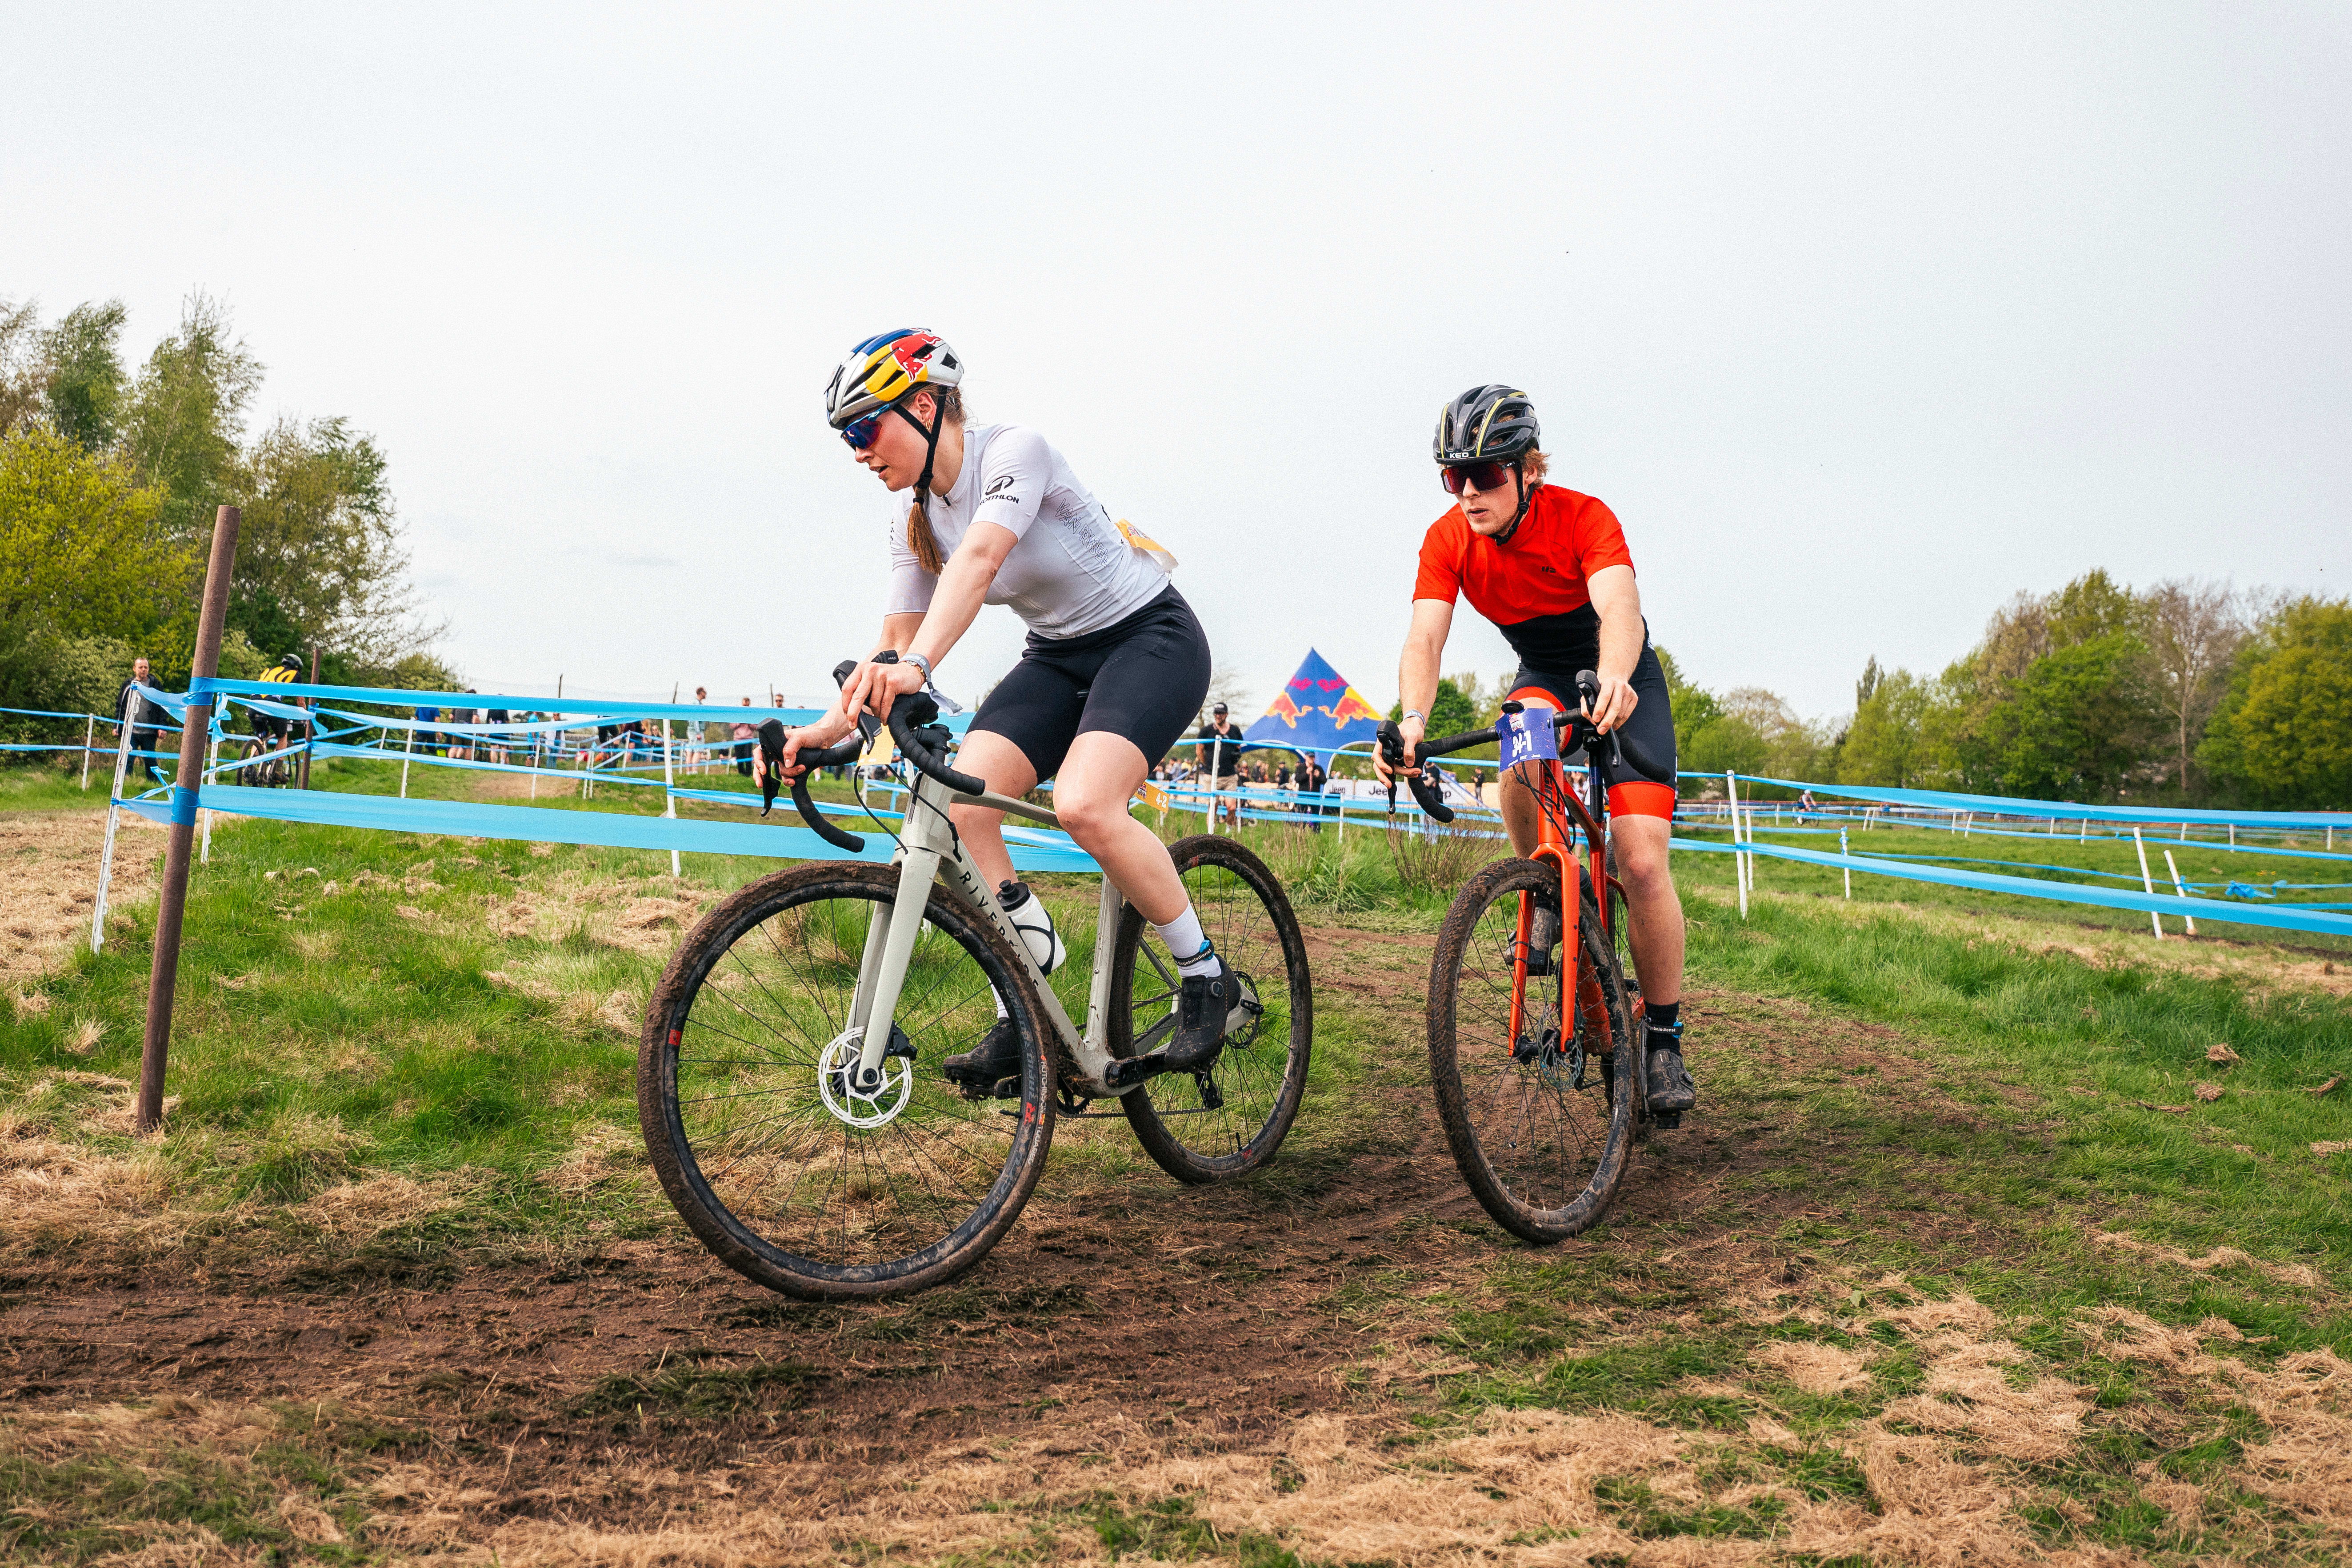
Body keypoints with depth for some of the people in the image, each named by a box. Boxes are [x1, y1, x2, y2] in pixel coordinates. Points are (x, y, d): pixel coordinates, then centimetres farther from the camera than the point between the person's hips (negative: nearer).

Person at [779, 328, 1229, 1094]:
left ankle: (1206, 977, -11)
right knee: (960, 807, -16)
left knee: (1084, 805, -31)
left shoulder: (1014, 450, -21)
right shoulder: (914, 515, 1)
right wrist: (828, 726, -15)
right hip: (1059, 656, 7)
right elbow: (894, 641, 0)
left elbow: (979, 558, -40)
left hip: (1150, 636, -7)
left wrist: (917, 667, -54)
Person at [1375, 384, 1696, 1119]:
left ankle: (1664, 1039, -1)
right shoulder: (1448, 540, -18)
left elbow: (1620, 612, -44)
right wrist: (1411, 720, -50)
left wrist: (1613, 681, -66)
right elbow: (1424, 637, -30)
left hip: (1621, 681, -3)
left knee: (1642, 863, -17)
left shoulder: (1583, 517, -28)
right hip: (1542, 676, 3)